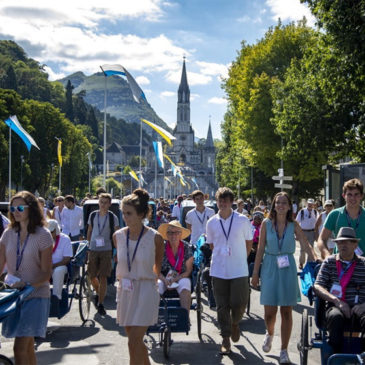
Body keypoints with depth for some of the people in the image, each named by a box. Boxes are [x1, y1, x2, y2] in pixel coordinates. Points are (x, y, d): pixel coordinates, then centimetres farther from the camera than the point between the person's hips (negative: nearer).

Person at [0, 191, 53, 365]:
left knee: (20, 348, -11)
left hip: (35, 295, -5)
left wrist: (27, 284, -23)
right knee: (27, 345, 13)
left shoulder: (43, 235, -8)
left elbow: (46, 273, -8)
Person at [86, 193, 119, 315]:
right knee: (92, 276, 6)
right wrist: (87, 245, 12)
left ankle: (100, 304, 7)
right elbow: (89, 232, 16)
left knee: (103, 278, -3)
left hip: (106, 250, -3)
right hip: (93, 250, 3)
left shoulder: (112, 217, -1)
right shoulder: (93, 215, 6)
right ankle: (98, 293, 36)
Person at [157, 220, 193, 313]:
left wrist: (175, 279, -16)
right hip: (163, 278, 0)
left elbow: (188, 271, -2)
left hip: (181, 277, 0)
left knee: (185, 289, -33)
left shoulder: (186, 247, -2)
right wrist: (165, 280, -18)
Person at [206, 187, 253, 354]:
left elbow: (249, 242, 9)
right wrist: (221, 258, 11)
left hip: (239, 270, -1)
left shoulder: (242, 220, -3)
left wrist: (240, 258, 9)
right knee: (222, 306, 5)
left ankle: (235, 323, 29)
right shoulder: (211, 223, 2)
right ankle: (225, 339, 17)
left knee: (239, 303, -4)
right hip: (219, 270, 2)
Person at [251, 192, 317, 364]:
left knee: (286, 311, 3)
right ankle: (269, 334, 36)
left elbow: (306, 245, -8)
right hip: (270, 268, 0)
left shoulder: (293, 225, 0)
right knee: (269, 312, 2)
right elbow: (260, 249, 2)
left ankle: (284, 351, 15)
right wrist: (255, 273, 2)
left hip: (288, 269, 0)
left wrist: (316, 261, -25)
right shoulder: (266, 224, 0)